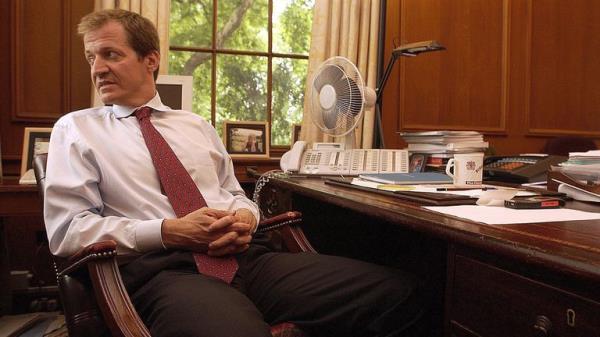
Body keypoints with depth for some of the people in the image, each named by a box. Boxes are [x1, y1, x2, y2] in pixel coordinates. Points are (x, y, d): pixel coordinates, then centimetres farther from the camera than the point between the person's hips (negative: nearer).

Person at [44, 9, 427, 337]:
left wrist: (244, 218, -2)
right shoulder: (76, 129, 12)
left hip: (245, 255, 6)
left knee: (399, 291, -12)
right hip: (161, 268, -6)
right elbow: (66, 229, 2)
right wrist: (169, 231, -11)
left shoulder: (196, 125, 24)